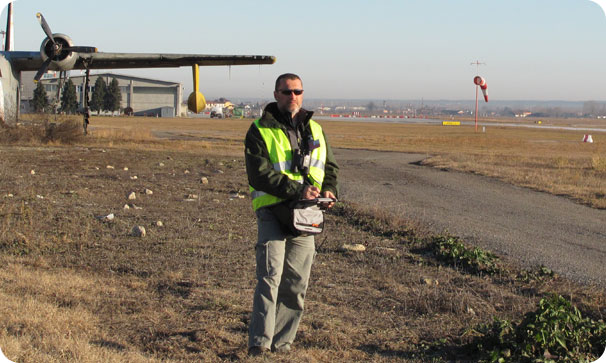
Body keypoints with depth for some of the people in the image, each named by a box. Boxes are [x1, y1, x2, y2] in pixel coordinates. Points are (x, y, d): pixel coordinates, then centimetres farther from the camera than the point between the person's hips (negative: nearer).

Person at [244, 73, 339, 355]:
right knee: (270, 275, -17)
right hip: (272, 211, -5)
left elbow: (330, 166, 24)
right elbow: (258, 174, -12)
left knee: (296, 282, 7)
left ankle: (282, 339, 18)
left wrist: (329, 190, 2)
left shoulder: (314, 130, 16)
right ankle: (259, 340, -15)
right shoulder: (260, 130, -2)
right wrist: (296, 190, -21)